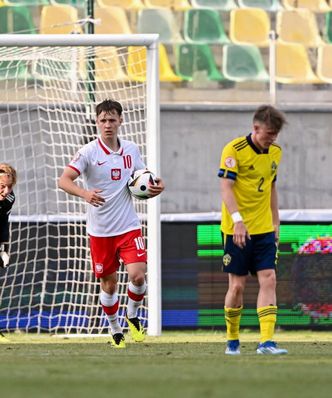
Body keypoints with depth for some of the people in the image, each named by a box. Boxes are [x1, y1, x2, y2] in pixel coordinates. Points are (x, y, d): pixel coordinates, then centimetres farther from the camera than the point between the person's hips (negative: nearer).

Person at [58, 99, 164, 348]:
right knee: (109, 283, 7)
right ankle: (115, 330, 28)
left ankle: (132, 316, 15)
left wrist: (156, 186, -5)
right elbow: (64, 180, -16)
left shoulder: (131, 150, 4)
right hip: (100, 231, -2)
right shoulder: (89, 152, -8)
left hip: (129, 226, 2)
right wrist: (85, 194, -34)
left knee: (138, 275, -14)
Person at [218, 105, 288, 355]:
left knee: (268, 280, -8)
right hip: (237, 229, -5)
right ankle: (232, 340, 16)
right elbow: (226, 187, -18)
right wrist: (238, 220, -29)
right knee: (238, 285, -1)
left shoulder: (275, 152, 9)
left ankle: (266, 341, -13)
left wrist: (276, 223, 18)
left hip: (264, 229, 5)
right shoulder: (234, 150, -11)